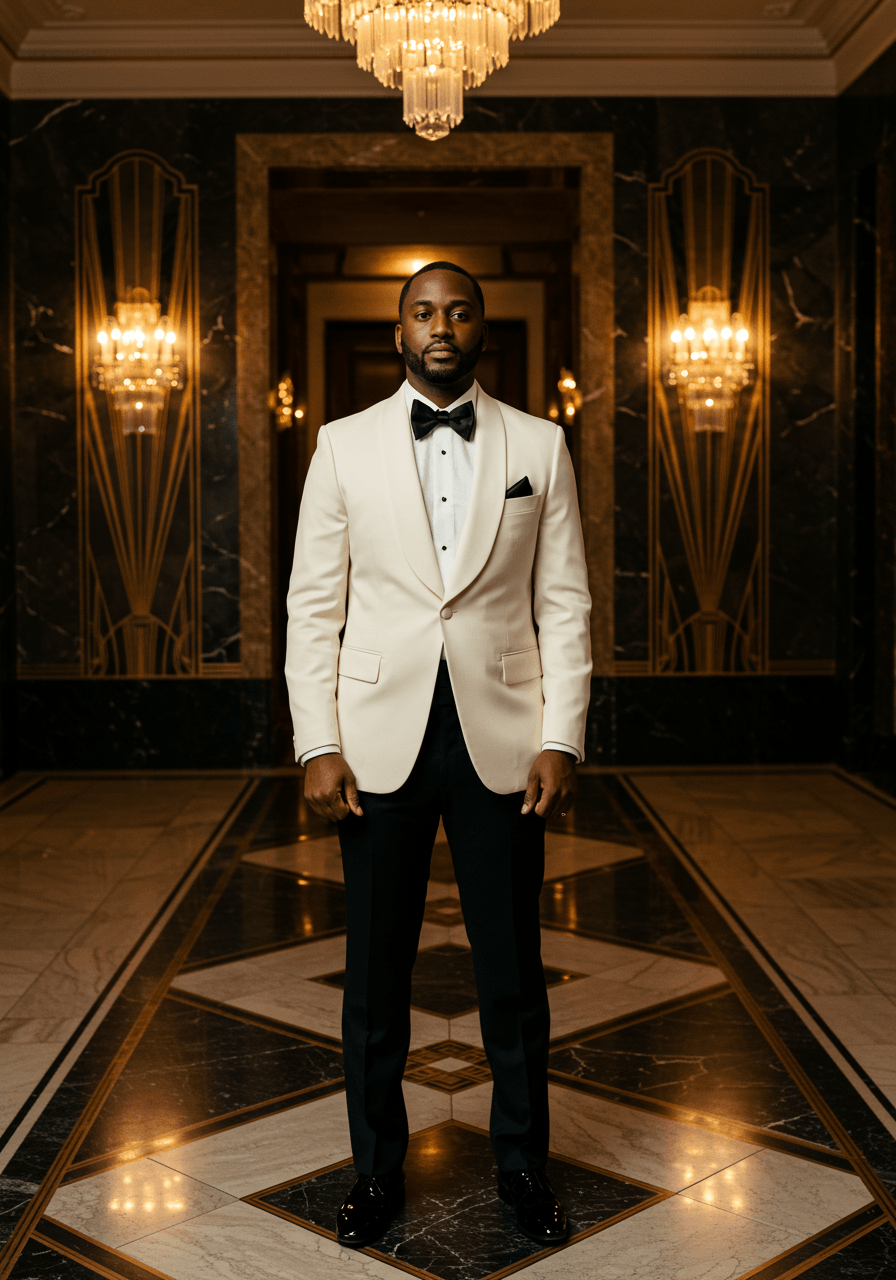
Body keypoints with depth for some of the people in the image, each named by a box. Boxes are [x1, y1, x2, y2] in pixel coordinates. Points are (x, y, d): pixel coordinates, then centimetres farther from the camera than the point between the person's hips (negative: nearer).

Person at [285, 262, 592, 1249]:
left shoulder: (539, 446, 5)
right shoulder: (345, 445, 5)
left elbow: (564, 605, 3)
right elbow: (314, 605, 3)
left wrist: (561, 741, -5)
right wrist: (317, 745, -5)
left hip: (502, 739, 0)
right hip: (380, 739, 0)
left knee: (513, 971, 9)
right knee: (376, 970, 10)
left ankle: (522, 1164, 28)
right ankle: (377, 1167, 28)